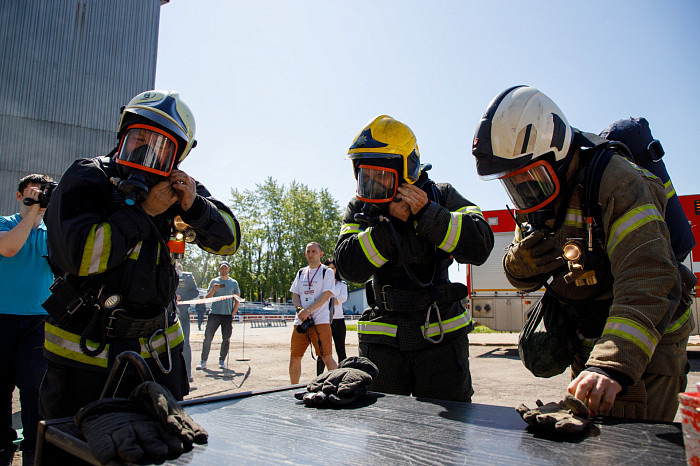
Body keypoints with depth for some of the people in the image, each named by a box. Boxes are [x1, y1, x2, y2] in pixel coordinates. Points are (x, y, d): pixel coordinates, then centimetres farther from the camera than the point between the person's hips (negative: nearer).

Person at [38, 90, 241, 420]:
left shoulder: (181, 189, 0)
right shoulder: (86, 179, -12)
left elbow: (228, 240, -2)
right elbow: (80, 255, -26)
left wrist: (194, 206, -19)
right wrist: (144, 212, -23)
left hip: (157, 348, 4)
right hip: (84, 353, -3)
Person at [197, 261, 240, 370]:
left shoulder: (233, 283, 9)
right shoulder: (214, 281, 8)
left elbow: (237, 299, 10)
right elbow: (207, 298, 4)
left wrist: (233, 313, 1)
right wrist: (213, 290, -15)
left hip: (228, 315, 1)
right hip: (214, 314, 0)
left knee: (226, 339, 2)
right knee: (208, 338, -3)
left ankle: (222, 361, 13)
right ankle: (203, 361, 3)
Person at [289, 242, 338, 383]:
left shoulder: (327, 272, 2)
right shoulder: (301, 273, 18)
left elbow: (326, 295, -8)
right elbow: (295, 295, 15)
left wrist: (308, 310, -17)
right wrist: (299, 309, -6)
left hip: (320, 321, -5)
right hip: (300, 321, 5)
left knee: (327, 358, -9)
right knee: (294, 358, 9)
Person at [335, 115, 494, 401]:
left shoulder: (440, 197, -3)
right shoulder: (360, 209, 2)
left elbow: (479, 246, -16)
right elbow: (349, 267, -13)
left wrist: (427, 214, -25)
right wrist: (390, 222, -21)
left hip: (441, 337, -1)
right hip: (383, 341, 2)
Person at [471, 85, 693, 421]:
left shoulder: (618, 185, -25)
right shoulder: (537, 200, -1)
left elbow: (649, 285, -36)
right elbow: (523, 278, 6)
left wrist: (614, 364, -48)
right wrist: (522, 262, -19)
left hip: (644, 352, -7)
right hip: (587, 351, 7)